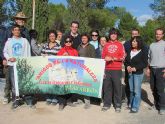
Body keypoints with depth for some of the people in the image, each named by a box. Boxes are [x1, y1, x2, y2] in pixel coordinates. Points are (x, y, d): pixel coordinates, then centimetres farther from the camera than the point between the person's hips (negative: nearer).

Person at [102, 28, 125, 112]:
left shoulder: (120, 45, 5)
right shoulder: (106, 45, 13)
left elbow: (123, 57, -3)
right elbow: (103, 56, 13)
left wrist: (112, 58, -11)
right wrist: (105, 58, -8)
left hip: (117, 69, -2)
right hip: (107, 69, 2)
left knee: (117, 87, -1)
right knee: (107, 86, 4)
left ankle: (118, 105, 9)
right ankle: (107, 104, 15)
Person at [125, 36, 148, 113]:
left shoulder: (143, 52, -5)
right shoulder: (129, 52, 10)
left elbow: (145, 63, -8)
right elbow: (126, 61, 12)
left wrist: (136, 68, -17)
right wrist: (127, 66, -9)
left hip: (138, 73, -5)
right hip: (130, 73, 5)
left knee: (137, 91, -4)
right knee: (131, 90, 13)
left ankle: (135, 107, 3)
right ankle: (131, 104, 26)